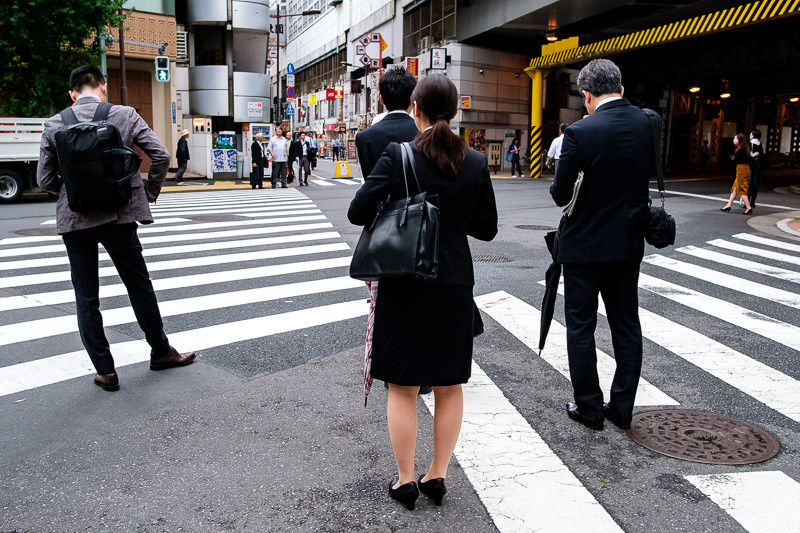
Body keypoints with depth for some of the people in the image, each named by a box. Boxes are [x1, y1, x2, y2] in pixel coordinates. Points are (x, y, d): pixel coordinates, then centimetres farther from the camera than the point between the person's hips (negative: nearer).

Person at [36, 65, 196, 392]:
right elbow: (161, 156, -8)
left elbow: (45, 179, 0)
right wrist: (149, 193, 5)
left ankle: (105, 371, 15)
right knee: (140, 286, 15)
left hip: (74, 220, 1)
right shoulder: (125, 115, -3)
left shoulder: (54, 125, 0)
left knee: (86, 298, 10)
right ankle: (161, 352, 27)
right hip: (119, 216, 0)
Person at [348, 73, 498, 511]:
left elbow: (358, 212, -13)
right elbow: (486, 228, 2)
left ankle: (406, 481, 21)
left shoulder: (398, 155, -12)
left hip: (404, 285, -3)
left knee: (402, 388, 11)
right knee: (449, 387, 16)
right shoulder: (476, 163, -3)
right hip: (455, 286, 3)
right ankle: (438, 475, 27)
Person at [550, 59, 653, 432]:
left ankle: (589, 407, 17)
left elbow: (561, 194, -14)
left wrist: (562, 187, 8)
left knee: (581, 327, 8)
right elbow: (651, 173, 10)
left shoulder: (580, 132, -18)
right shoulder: (648, 124, -2)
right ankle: (622, 407, 24)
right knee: (627, 326, 15)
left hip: (585, 244, -5)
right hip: (629, 243, 5)